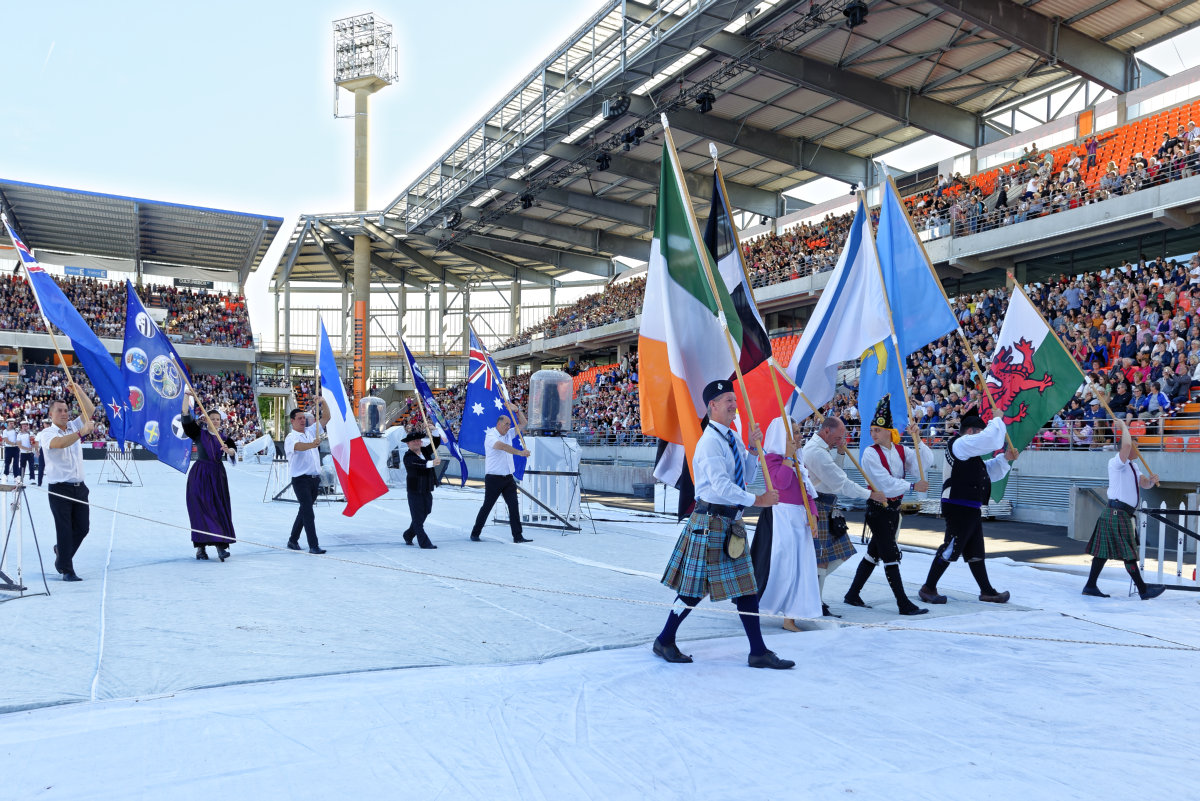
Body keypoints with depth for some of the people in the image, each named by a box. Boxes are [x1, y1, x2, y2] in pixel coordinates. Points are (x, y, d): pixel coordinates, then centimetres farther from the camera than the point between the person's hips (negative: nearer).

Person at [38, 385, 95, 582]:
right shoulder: (46, 434, -5)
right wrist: (81, 433, -37)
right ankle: (67, 570, 6)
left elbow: (89, 410, 5)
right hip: (60, 489, -5)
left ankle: (61, 551, 35)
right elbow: (60, 443, -27)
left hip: (79, 487, 6)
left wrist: (77, 390, -4)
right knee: (64, 530, -3)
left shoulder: (74, 426, 13)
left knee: (82, 527, 9)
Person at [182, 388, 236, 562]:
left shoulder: (223, 437, 13)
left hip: (217, 476, 3)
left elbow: (233, 451, -3)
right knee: (201, 510, -4)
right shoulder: (198, 433, 4)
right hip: (200, 475, -3)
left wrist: (228, 450, -26)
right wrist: (187, 395, -13)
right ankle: (201, 547, -1)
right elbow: (186, 416, -7)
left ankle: (221, 545, -1)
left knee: (220, 510, -1)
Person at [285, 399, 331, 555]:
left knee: (304, 511, 15)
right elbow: (298, 446, -32)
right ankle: (313, 545, -11)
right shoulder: (291, 438, -9)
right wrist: (313, 444, -51)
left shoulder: (311, 431, 12)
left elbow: (326, 417, 13)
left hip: (315, 478, 7)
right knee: (308, 513, -11)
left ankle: (293, 540, 28)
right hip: (301, 479, -7)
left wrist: (323, 402, -3)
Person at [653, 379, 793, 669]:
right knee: (694, 589, 1)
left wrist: (753, 449, 3)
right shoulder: (710, 441, -16)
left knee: (746, 587, 9)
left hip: (732, 521, 9)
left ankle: (758, 653, 16)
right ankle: (664, 641, 18)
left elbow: (746, 478, 15)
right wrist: (756, 500, -23)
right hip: (711, 520, -9)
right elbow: (721, 484, -24)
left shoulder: (733, 438, 12)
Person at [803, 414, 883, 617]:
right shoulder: (816, 452, -19)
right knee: (821, 558, -5)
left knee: (840, 553, 11)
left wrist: (841, 452, 9)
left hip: (828, 508, 10)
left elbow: (835, 470, 27)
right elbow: (840, 482, -20)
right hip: (818, 507, -10)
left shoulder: (822, 448, 14)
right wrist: (869, 493, -13)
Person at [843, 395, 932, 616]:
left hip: (894, 507, 7)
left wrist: (917, 439, -16)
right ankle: (903, 604, -3)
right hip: (878, 508, -7)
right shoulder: (870, 453, -11)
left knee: (874, 553, 13)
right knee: (891, 556, -7)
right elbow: (885, 483, -18)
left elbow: (926, 461, -7)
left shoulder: (901, 451, 6)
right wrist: (913, 486, -18)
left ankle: (853, 595, 25)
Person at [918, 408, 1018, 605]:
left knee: (976, 552, 16)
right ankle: (928, 588, 0)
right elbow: (990, 439, -19)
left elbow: (990, 472, 29)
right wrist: (997, 420, -2)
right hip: (959, 508, -11)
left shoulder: (969, 451, 23)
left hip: (971, 509, 11)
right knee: (951, 549, -8)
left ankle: (986, 591, 25)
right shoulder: (960, 444, -10)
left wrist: (1005, 459, 14)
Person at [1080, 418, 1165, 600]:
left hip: (1123, 514, 10)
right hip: (1117, 513, -10)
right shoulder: (1117, 463, -12)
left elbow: (1144, 484, 18)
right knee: (1128, 554, -4)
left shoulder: (1133, 466, 21)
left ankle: (1090, 586, 10)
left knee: (1104, 551, 8)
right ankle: (1143, 591, 0)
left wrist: (1151, 480, -5)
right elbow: (1126, 445, -30)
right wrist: (1123, 426, -16)